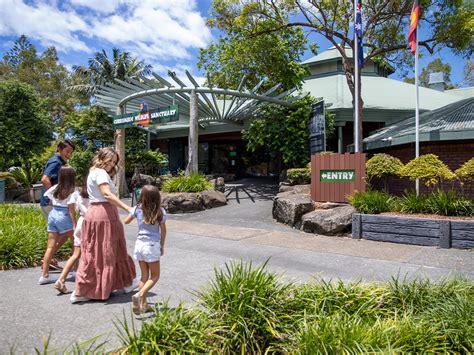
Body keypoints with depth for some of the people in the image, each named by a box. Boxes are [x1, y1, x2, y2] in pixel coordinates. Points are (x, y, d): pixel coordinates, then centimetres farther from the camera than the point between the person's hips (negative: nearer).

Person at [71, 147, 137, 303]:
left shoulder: (93, 173, 20)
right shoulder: (100, 173, -11)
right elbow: (107, 194, -25)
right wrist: (127, 208, -32)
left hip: (94, 212, 10)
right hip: (104, 214, -10)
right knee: (104, 253, 1)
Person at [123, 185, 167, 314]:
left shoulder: (137, 209, -3)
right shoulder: (160, 211, -7)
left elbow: (126, 221, 12)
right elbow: (163, 231, 2)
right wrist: (162, 246, 14)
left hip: (140, 244, 4)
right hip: (152, 245, -3)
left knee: (144, 275, 15)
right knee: (155, 276, 9)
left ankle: (142, 304, 14)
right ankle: (140, 294, -12)